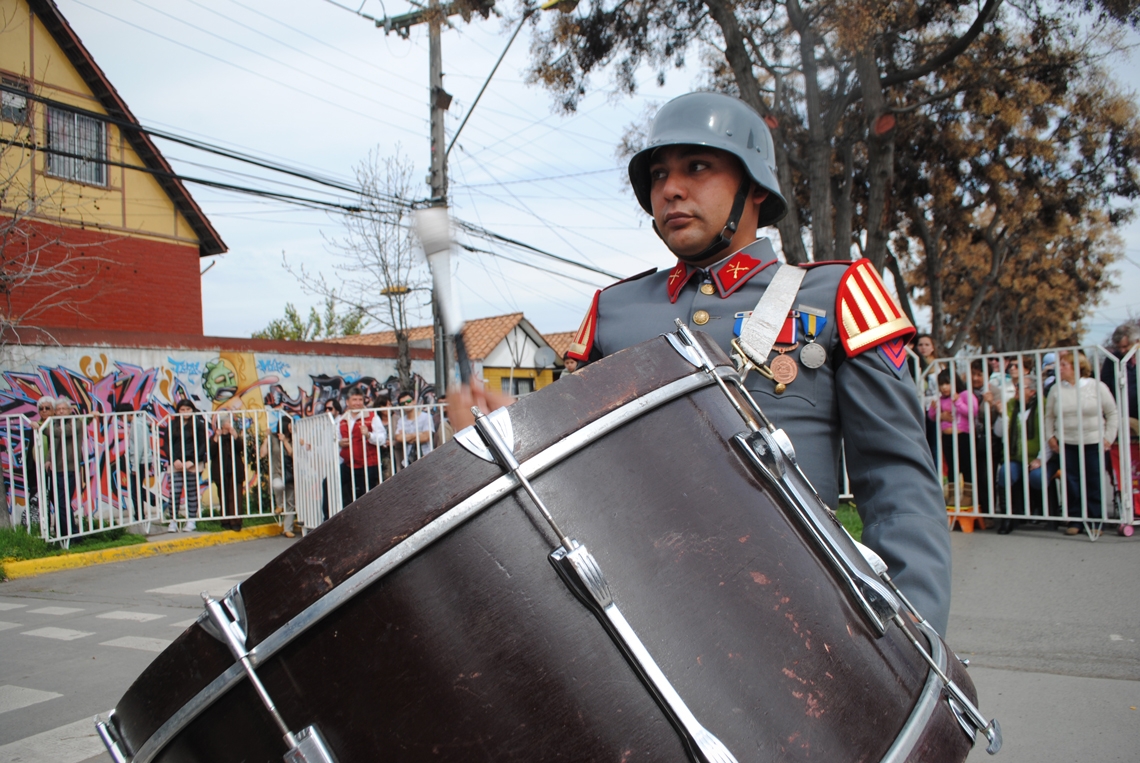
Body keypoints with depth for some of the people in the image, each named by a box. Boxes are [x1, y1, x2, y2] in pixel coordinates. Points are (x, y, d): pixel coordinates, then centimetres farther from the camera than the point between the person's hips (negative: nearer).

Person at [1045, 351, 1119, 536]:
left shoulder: (1097, 387, -2)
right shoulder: (1056, 389, 4)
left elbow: (1113, 413, 2)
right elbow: (1049, 416, 11)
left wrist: (1108, 437, -3)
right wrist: (1050, 436, 2)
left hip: (1093, 443, -2)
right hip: (1067, 444, 2)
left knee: (1094, 483, 3)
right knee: (1071, 483, 3)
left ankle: (1095, 520, 14)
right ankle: (1075, 520, 12)